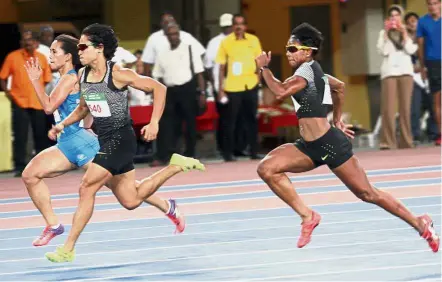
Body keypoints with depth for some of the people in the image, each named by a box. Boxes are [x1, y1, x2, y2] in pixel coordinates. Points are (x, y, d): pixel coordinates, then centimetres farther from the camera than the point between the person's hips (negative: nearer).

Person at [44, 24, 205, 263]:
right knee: (131, 201, 14)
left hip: (120, 139, -8)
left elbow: (158, 88, -12)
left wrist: (154, 123, -18)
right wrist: (62, 125, 5)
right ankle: (175, 166, 30)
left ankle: (68, 249, -9)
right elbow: (83, 108, 22)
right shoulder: (82, 75, 5)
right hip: (104, 140, 8)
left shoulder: (117, 74, -16)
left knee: (87, 189, -14)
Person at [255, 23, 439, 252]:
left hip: (330, 144, -9)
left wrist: (264, 68, -16)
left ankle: (419, 224, 14)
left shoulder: (307, 70, -15)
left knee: (367, 193, 0)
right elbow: (339, 86, 31)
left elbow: (281, 91, -31)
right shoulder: (313, 71, 13)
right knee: (267, 169, -7)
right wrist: (337, 120, 34)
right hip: (310, 147, 9)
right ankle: (307, 216, -2)